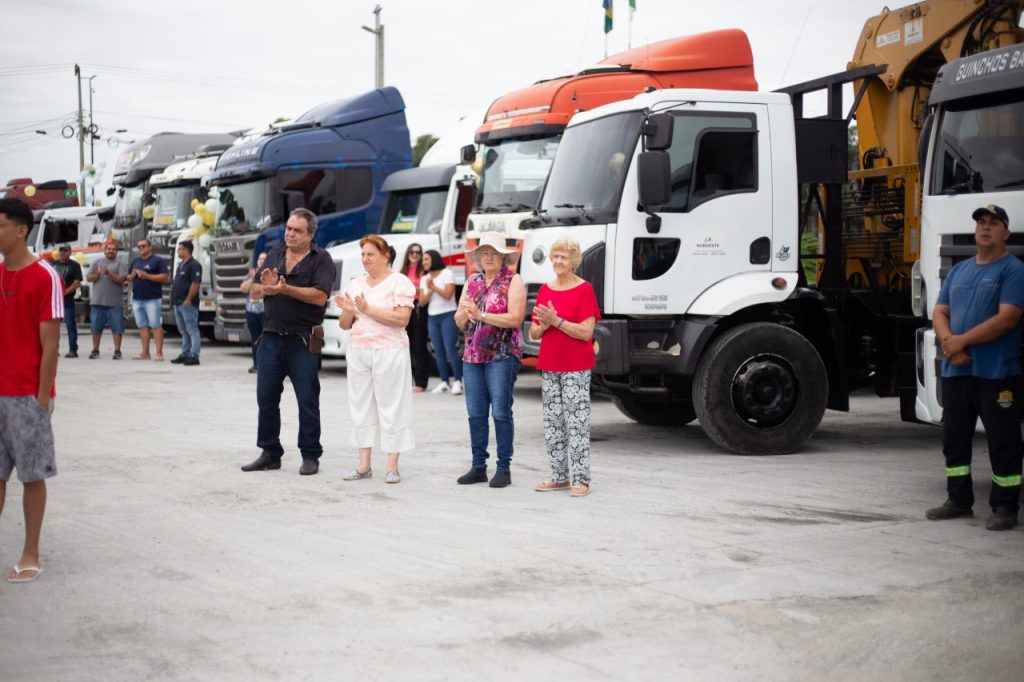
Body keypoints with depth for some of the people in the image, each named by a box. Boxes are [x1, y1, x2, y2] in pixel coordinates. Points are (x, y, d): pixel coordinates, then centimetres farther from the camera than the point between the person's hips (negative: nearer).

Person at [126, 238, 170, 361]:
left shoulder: (158, 261, -1)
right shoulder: (135, 262, 20)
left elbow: (165, 277, -11)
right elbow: (129, 278, 22)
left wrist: (147, 276, -16)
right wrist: (133, 275, -1)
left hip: (152, 299, -7)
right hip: (137, 299, 7)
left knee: (155, 325, -8)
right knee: (142, 326, 7)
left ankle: (159, 353, -8)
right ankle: (145, 353, 10)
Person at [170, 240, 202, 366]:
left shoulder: (194, 265, -12)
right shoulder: (181, 264, 17)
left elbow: (195, 284, -19)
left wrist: (188, 300, -21)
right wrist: (174, 299, 15)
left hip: (187, 303, -10)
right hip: (178, 303, 10)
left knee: (192, 330, -8)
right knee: (183, 331, 14)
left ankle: (194, 356, -8)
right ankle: (185, 355, 19)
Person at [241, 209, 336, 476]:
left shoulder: (321, 259, -3)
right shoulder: (275, 255, 13)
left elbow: (320, 296, -16)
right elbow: (254, 292, 11)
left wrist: (285, 289, -22)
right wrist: (266, 287, -11)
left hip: (302, 341, -5)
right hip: (271, 337, 5)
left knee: (307, 400, 1)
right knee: (266, 398, 7)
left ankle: (310, 456, 10)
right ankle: (270, 453, 18)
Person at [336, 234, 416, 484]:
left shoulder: (400, 282, -3)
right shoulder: (355, 284, 14)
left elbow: (402, 319, -15)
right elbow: (345, 325, 15)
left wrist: (368, 310, -18)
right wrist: (349, 311, -7)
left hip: (389, 352, -6)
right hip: (358, 351, 6)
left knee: (391, 407, -3)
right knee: (361, 406, 6)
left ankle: (392, 466, 2)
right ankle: (364, 465, 11)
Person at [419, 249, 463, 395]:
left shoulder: (447, 274, -1)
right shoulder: (424, 279, 14)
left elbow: (448, 294, -13)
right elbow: (422, 302, 7)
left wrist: (433, 286, -8)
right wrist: (430, 290, -9)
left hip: (448, 316, -5)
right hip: (432, 317, 6)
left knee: (450, 349, -13)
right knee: (438, 351, 1)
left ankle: (457, 381, -12)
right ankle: (444, 382, 4)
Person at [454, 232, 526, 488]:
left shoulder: (513, 281, -2)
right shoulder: (472, 282, 16)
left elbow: (515, 318, -14)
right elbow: (459, 321, 14)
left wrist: (481, 315, -17)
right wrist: (465, 313, -9)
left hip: (501, 356, -6)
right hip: (472, 356, 6)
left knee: (501, 413, -5)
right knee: (476, 413, 7)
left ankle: (504, 469, 1)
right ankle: (478, 467, 14)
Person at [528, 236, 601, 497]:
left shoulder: (584, 290, -6)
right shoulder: (544, 290, 11)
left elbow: (586, 332, -14)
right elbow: (534, 334, 14)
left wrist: (556, 320, -19)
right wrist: (543, 325, -8)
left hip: (576, 368, -6)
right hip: (548, 366, 6)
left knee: (576, 422, -6)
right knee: (552, 421, 9)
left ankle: (580, 480, -2)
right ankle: (559, 476, 17)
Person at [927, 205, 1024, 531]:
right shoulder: (959, 270, 16)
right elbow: (940, 312, 13)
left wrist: (961, 340, -14)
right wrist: (948, 343, -8)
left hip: (997, 372, -7)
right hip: (956, 370, 7)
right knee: (954, 437, 12)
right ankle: (959, 500, 23)